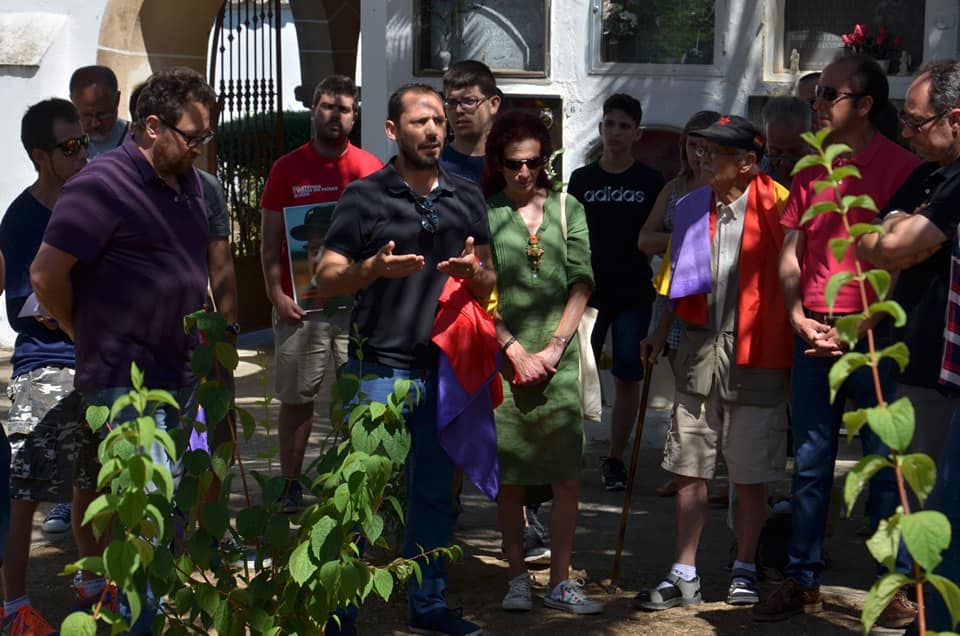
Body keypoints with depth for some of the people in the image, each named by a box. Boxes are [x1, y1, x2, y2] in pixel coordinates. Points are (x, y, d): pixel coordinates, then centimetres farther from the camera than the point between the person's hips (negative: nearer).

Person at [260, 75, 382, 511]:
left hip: (358, 302, 1)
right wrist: (276, 294, -5)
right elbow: (270, 239, 5)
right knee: (296, 397, 3)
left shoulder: (370, 168, 9)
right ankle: (290, 485, 10)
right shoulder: (287, 169, 6)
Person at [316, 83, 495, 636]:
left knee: (436, 493, 11)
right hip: (381, 367, -4)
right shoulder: (365, 197, -3)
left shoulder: (466, 198, 10)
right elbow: (327, 279, -5)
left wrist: (473, 271, -10)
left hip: (445, 367, 4)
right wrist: (374, 268, -24)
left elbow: (490, 281, 13)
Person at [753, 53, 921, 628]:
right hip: (814, 333, 6)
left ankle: (898, 587, 7)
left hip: (873, 334, -5)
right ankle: (803, 581, 16)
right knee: (810, 462, 9)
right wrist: (799, 318, -3)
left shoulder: (900, 166, -5)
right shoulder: (813, 169, 13)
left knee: (886, 464, -1)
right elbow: (789, 255, 12)